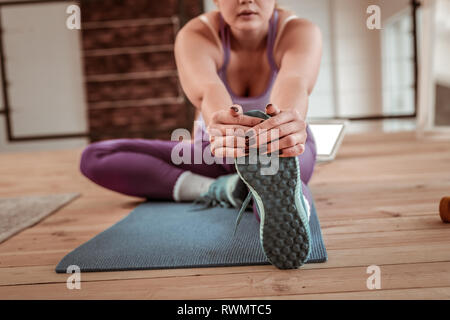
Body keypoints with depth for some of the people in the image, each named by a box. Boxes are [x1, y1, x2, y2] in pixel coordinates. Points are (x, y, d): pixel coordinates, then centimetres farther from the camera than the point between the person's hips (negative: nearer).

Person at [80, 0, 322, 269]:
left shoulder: (301, 32, -20)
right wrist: (219, 122, -67)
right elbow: (207, 91, -43)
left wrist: (289, 120, -68)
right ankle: (215, 189, -24)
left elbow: (295, 82, -43)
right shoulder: (196, 36, -21)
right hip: (217, 152, 4)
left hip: (287, 148, -4)